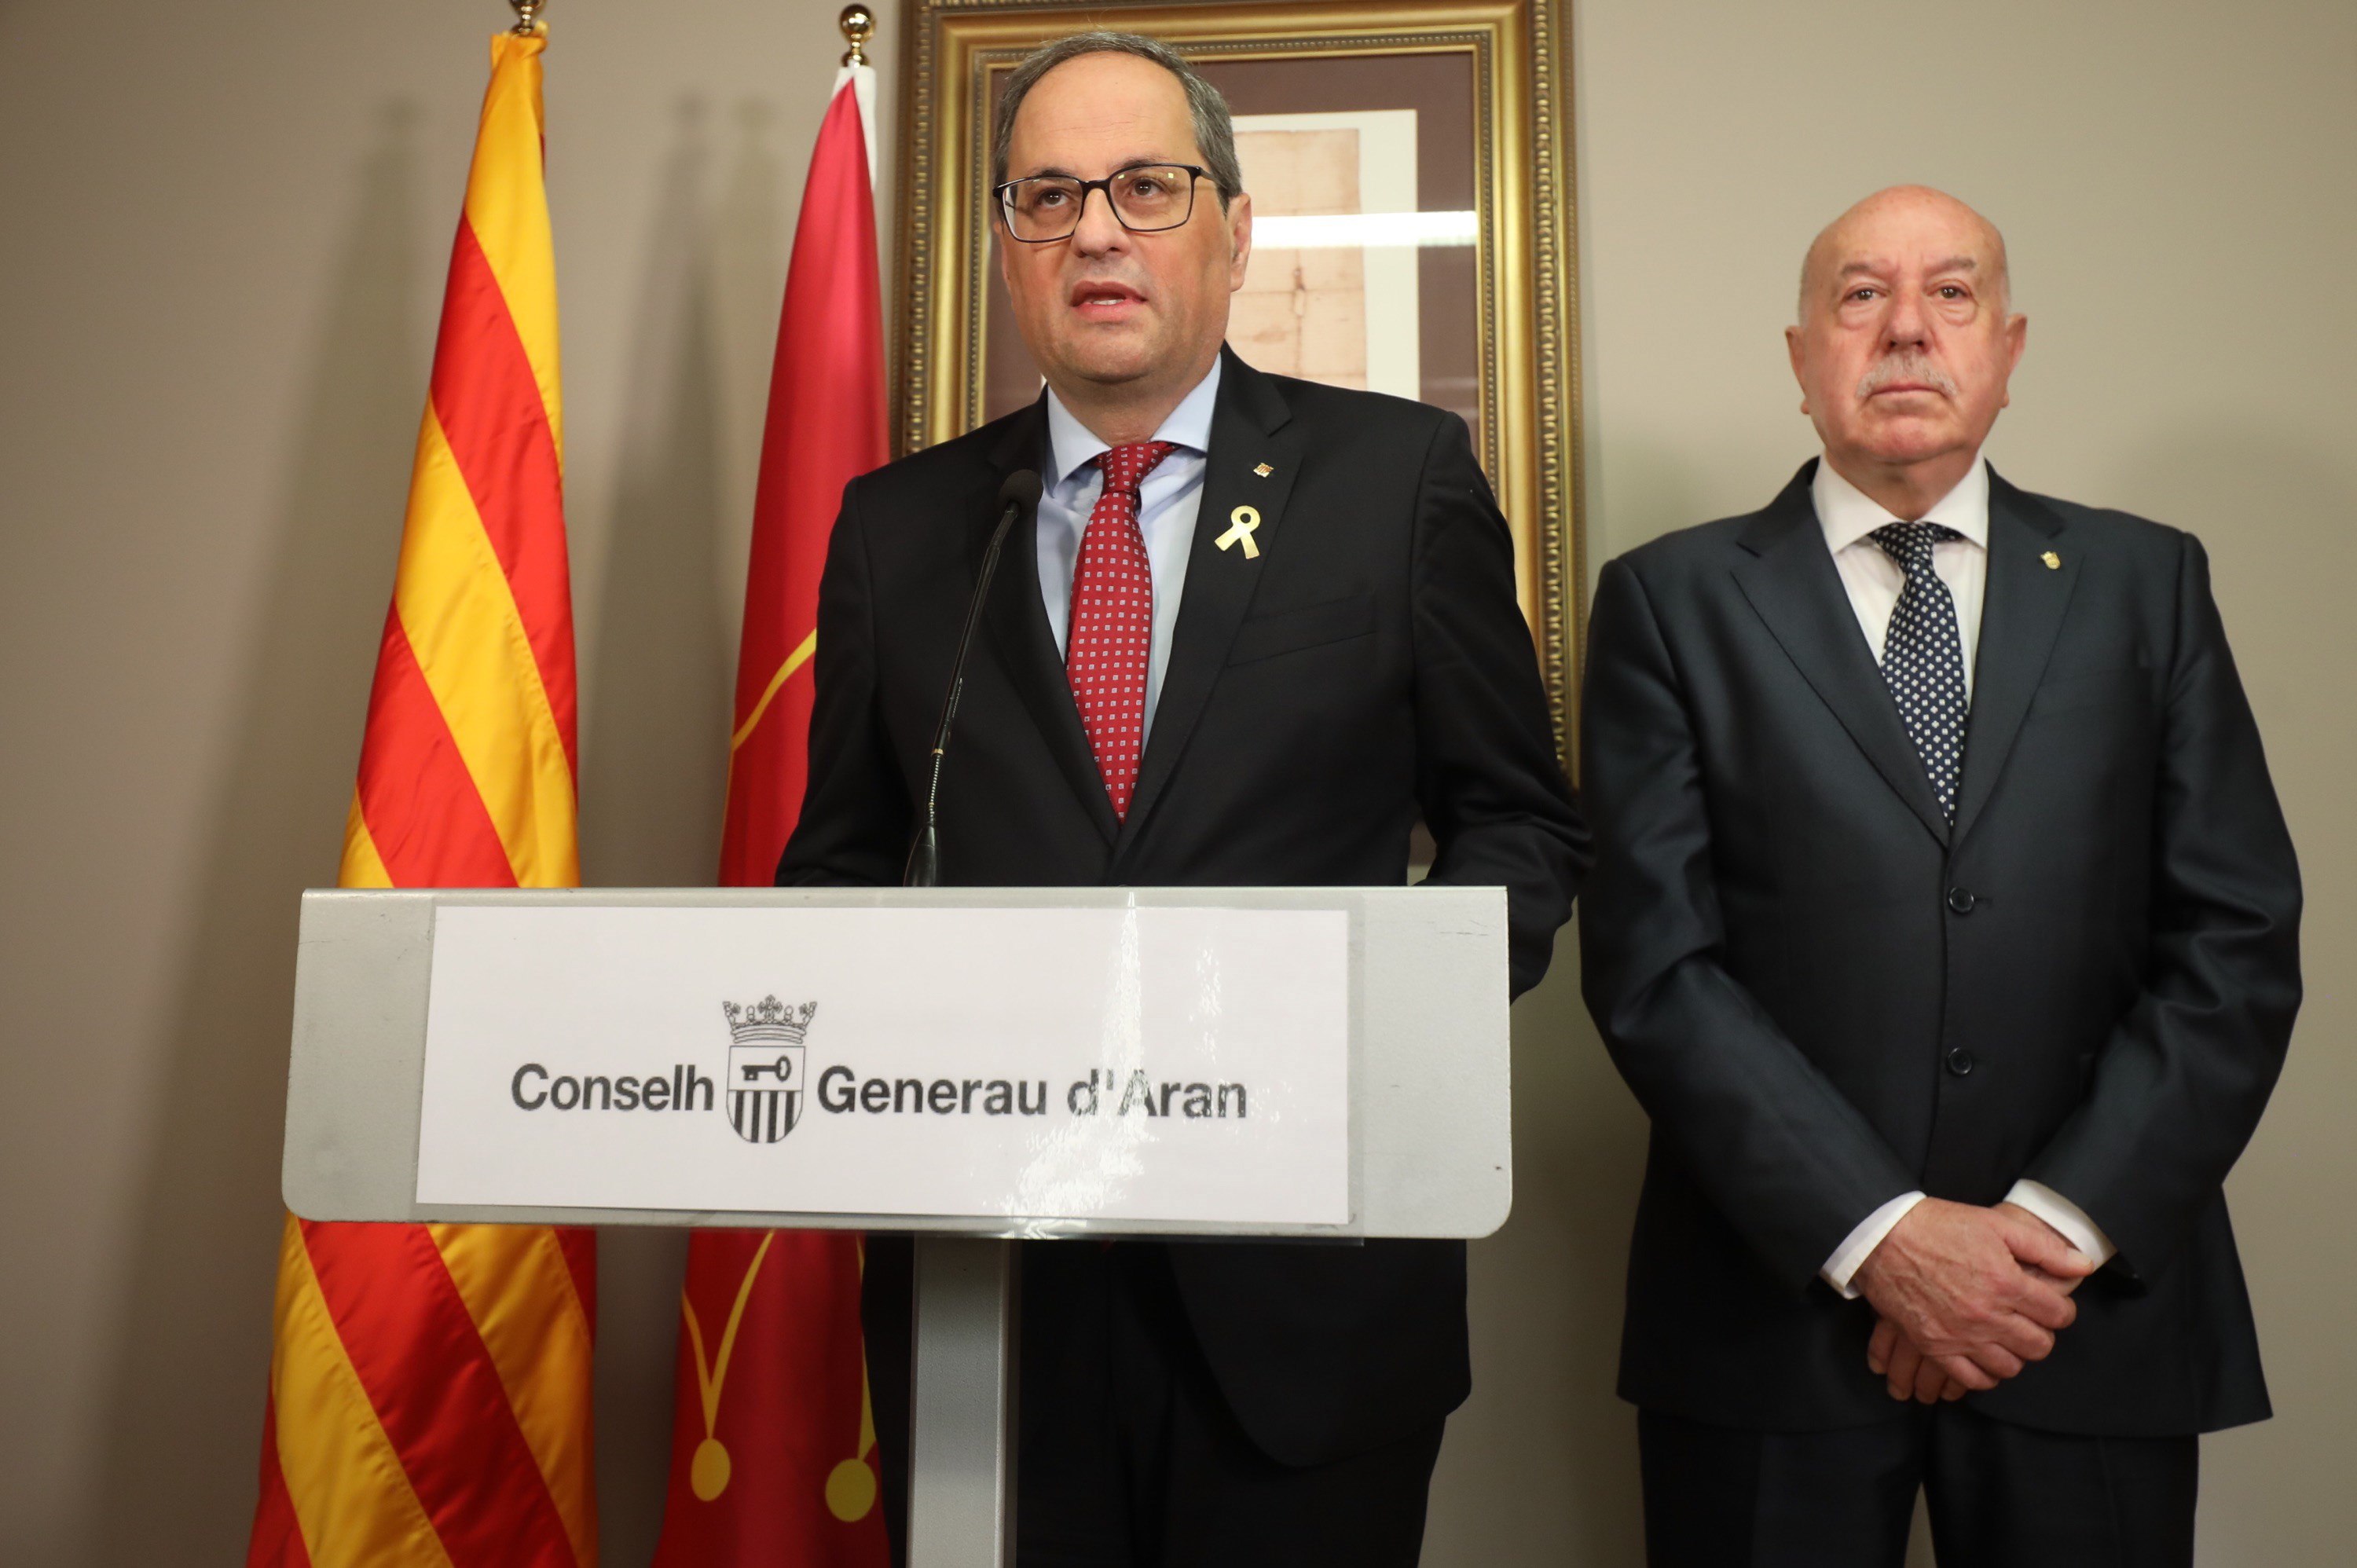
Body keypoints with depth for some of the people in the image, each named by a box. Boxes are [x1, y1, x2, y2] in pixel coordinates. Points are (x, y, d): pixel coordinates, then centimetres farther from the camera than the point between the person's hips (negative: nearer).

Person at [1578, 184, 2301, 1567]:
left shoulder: (2146, 582, 7)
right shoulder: (1675, 598, -1)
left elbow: (2240, 938, 1)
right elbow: (1653, 964, -8)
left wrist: (2063, 1221, -10)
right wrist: (1878, 1232, -14)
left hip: (2097, 1307, 2)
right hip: (1780, 1309, -2)